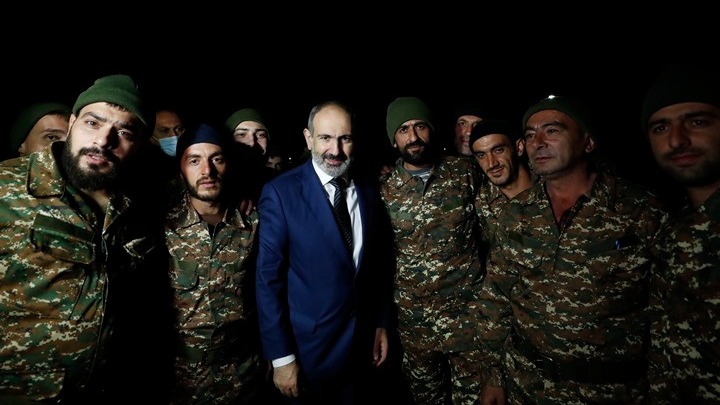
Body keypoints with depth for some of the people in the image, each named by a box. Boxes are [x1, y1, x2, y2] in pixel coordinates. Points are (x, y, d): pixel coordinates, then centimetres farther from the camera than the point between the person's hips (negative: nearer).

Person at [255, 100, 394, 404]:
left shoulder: (370, 188, -2)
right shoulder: (280, 192, -16)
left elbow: (380, 262, 5)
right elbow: (268, 278, -14)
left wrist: (381, 323, 8)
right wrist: (281, 357, -12)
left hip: (364, 342, 4)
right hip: (309, 346, -3)